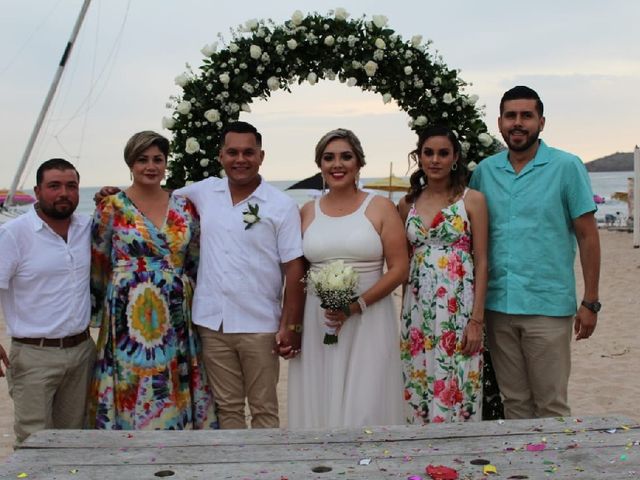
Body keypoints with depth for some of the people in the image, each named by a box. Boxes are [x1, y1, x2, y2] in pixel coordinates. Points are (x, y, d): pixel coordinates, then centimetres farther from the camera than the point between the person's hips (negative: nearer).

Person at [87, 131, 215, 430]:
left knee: (174, 395, 7)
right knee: (131, 392, 0)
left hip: (176, 316, 3)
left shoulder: (184, 206, 8)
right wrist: (98, 311, 6)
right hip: (129, 317, -3)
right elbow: (96, 267, 4)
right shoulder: (112, 207, -1)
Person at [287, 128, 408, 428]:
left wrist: (357, 305, -14)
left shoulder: (380, 208, 1)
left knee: (366, 405, -1)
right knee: (319, 403, 6)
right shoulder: (308, 213, 10)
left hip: (369, 321, -2)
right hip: (316, 323, 3)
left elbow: (399, 269, -3)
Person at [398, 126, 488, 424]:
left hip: (458, 307, -4)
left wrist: (477, 319, -10)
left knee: (456, 388, -3)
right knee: (417, 389, 7)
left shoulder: (472, 200, -1)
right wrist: (404, 315, 9)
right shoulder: (407, 204, 10)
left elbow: (481, 262, -4)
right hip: (417, 307, 4)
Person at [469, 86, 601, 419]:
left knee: (551, 406, 3)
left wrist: (590, 302, -5)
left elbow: (587, 235, -2)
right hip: (498, 306, 3)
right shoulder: (484, 171, 7)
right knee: (515, 403, 14)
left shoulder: (567, 167, -2)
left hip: (548, 306, -3)